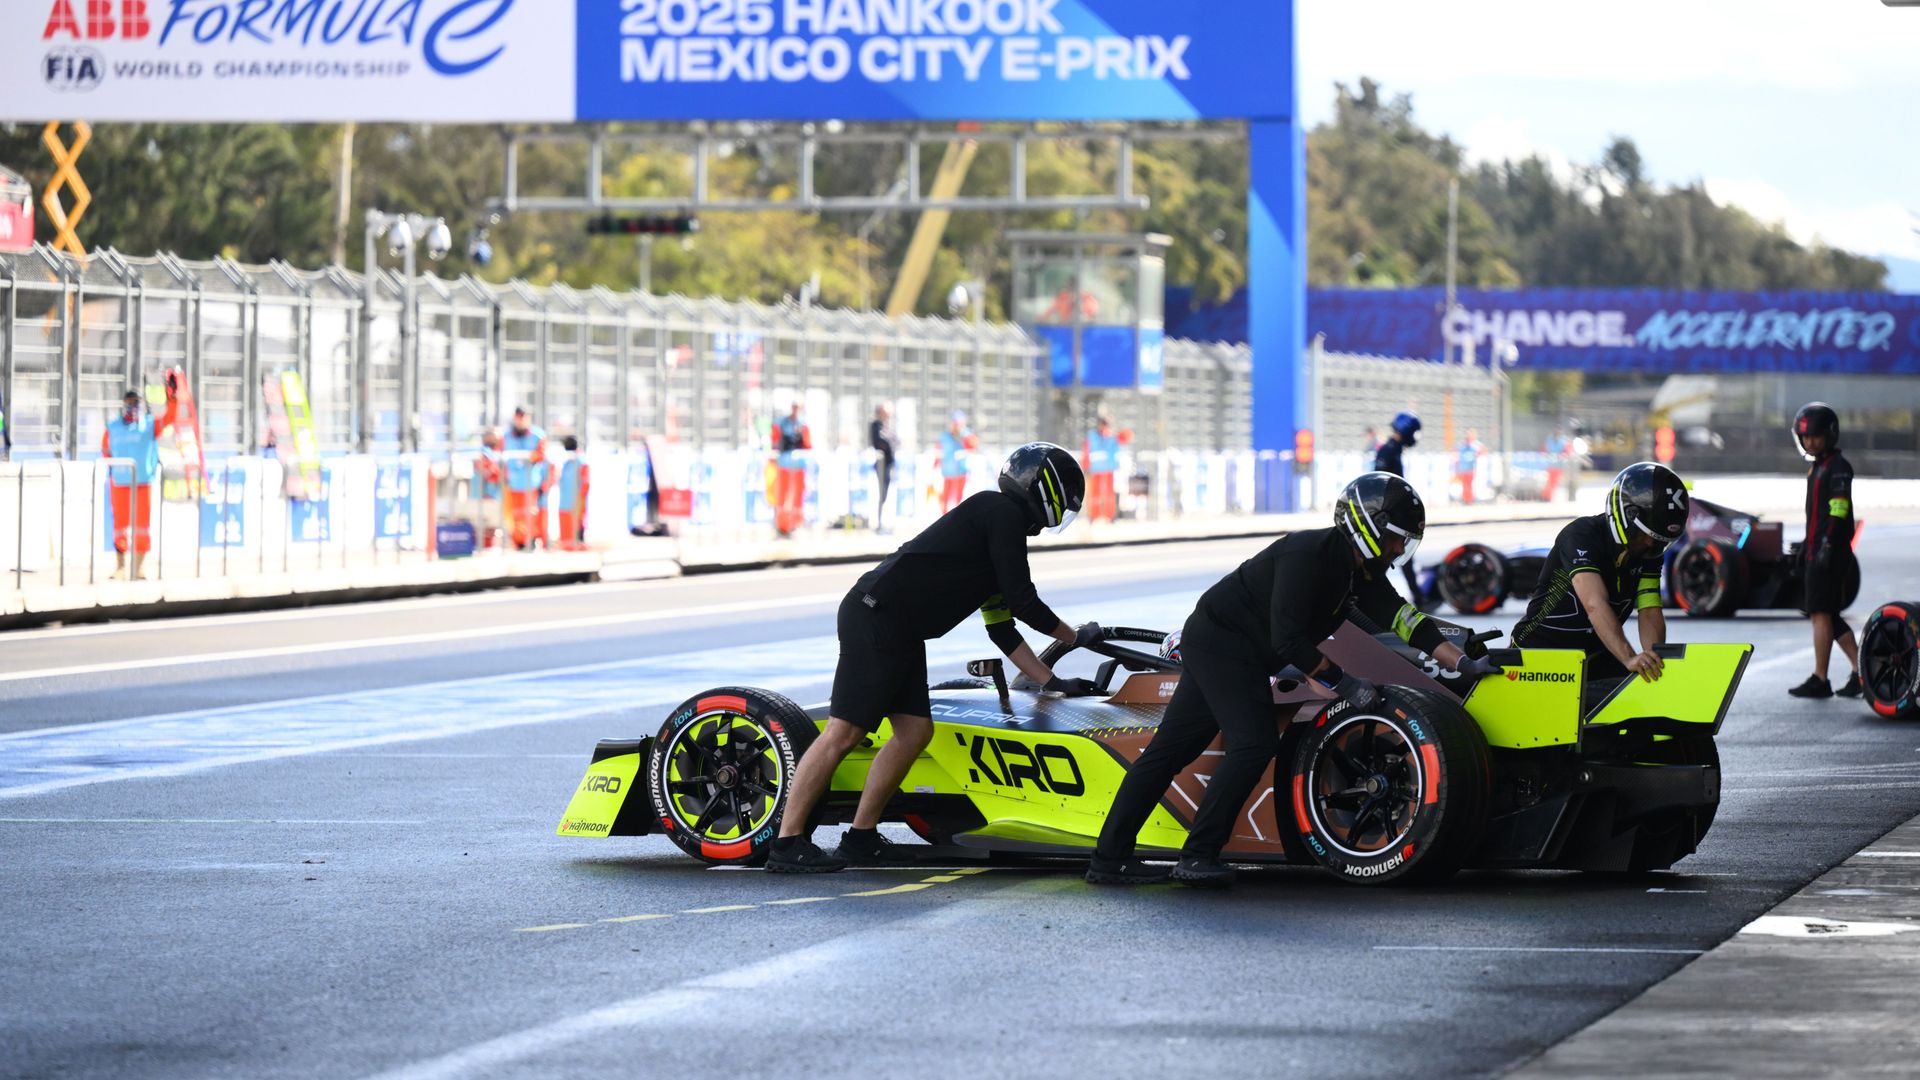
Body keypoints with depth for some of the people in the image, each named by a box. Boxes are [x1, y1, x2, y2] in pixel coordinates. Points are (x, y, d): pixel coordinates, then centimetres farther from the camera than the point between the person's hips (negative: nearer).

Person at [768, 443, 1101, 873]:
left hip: (900, 633, 10)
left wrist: (1051, 682, 22)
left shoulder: (1004, 527, 24)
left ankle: (861, 837, 13)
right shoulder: (1002, 513, -6)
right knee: (844, 733, -10)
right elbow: (1021, 600, -9)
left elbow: (1001, 629, 26)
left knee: (915, 731, 7)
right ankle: (786, 844, -9)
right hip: (875, 618, -10)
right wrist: (1075, 636, 6)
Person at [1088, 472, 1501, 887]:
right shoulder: (1308, 554, -23)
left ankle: (1110, 857, 8)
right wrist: (1342, 681, -21)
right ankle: (1197, 856, -13)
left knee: (1171, 746, 7)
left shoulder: (1362, 573, 5)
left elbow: (1405, 619, 1)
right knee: (1255, 741, -17)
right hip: (1220, 644, -9)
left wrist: (1463, 662, -8)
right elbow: (1286, 639, -26)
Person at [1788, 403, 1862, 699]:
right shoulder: (1818, 468, 20)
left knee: (1821, 613, -9)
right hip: (1817, 552, 10)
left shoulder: (1838, 467, -10)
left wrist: (1827, 547, -26)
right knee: (1830, 617, 10)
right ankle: (1861, 671, 13)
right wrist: (1805, 550, 27)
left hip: (1830, 554, -10)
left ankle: (1820, 680, -8)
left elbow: (1838, 511, -19)